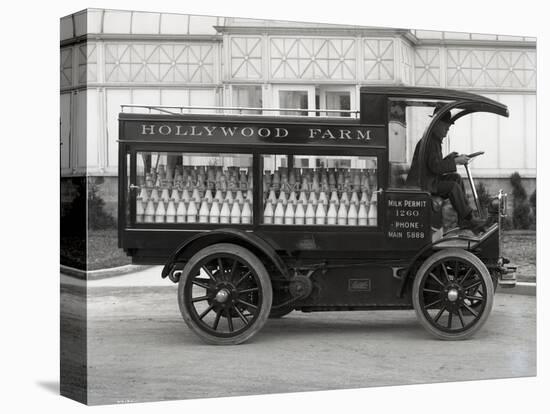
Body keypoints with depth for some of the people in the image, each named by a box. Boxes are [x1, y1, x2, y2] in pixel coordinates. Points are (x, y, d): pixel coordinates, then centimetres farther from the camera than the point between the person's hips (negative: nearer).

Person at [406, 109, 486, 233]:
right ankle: (469, 218, -10)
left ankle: (463, 220, 1)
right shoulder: (430, 141, -18)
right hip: (420, 184, -11)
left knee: (456, 178, 6)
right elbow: (435, 167, -26)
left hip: (428, 179, 11)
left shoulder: (435, 140, 16)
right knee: (453, 187, -21)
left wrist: (449, 157, 8)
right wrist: (455, 161, -20)